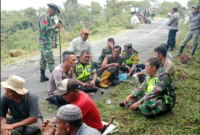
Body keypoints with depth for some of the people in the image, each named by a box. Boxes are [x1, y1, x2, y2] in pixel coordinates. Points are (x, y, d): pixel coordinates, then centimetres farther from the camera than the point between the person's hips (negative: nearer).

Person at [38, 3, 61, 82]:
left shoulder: (47, 16, 18)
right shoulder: (45, 16, -13)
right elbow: (44, 28, -24)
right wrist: (55, 27, -20)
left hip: (45, 42, 11)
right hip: (45, 42, -11)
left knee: (43, 59, 12)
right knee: (50, 60, -10)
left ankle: (43, 76, 19)